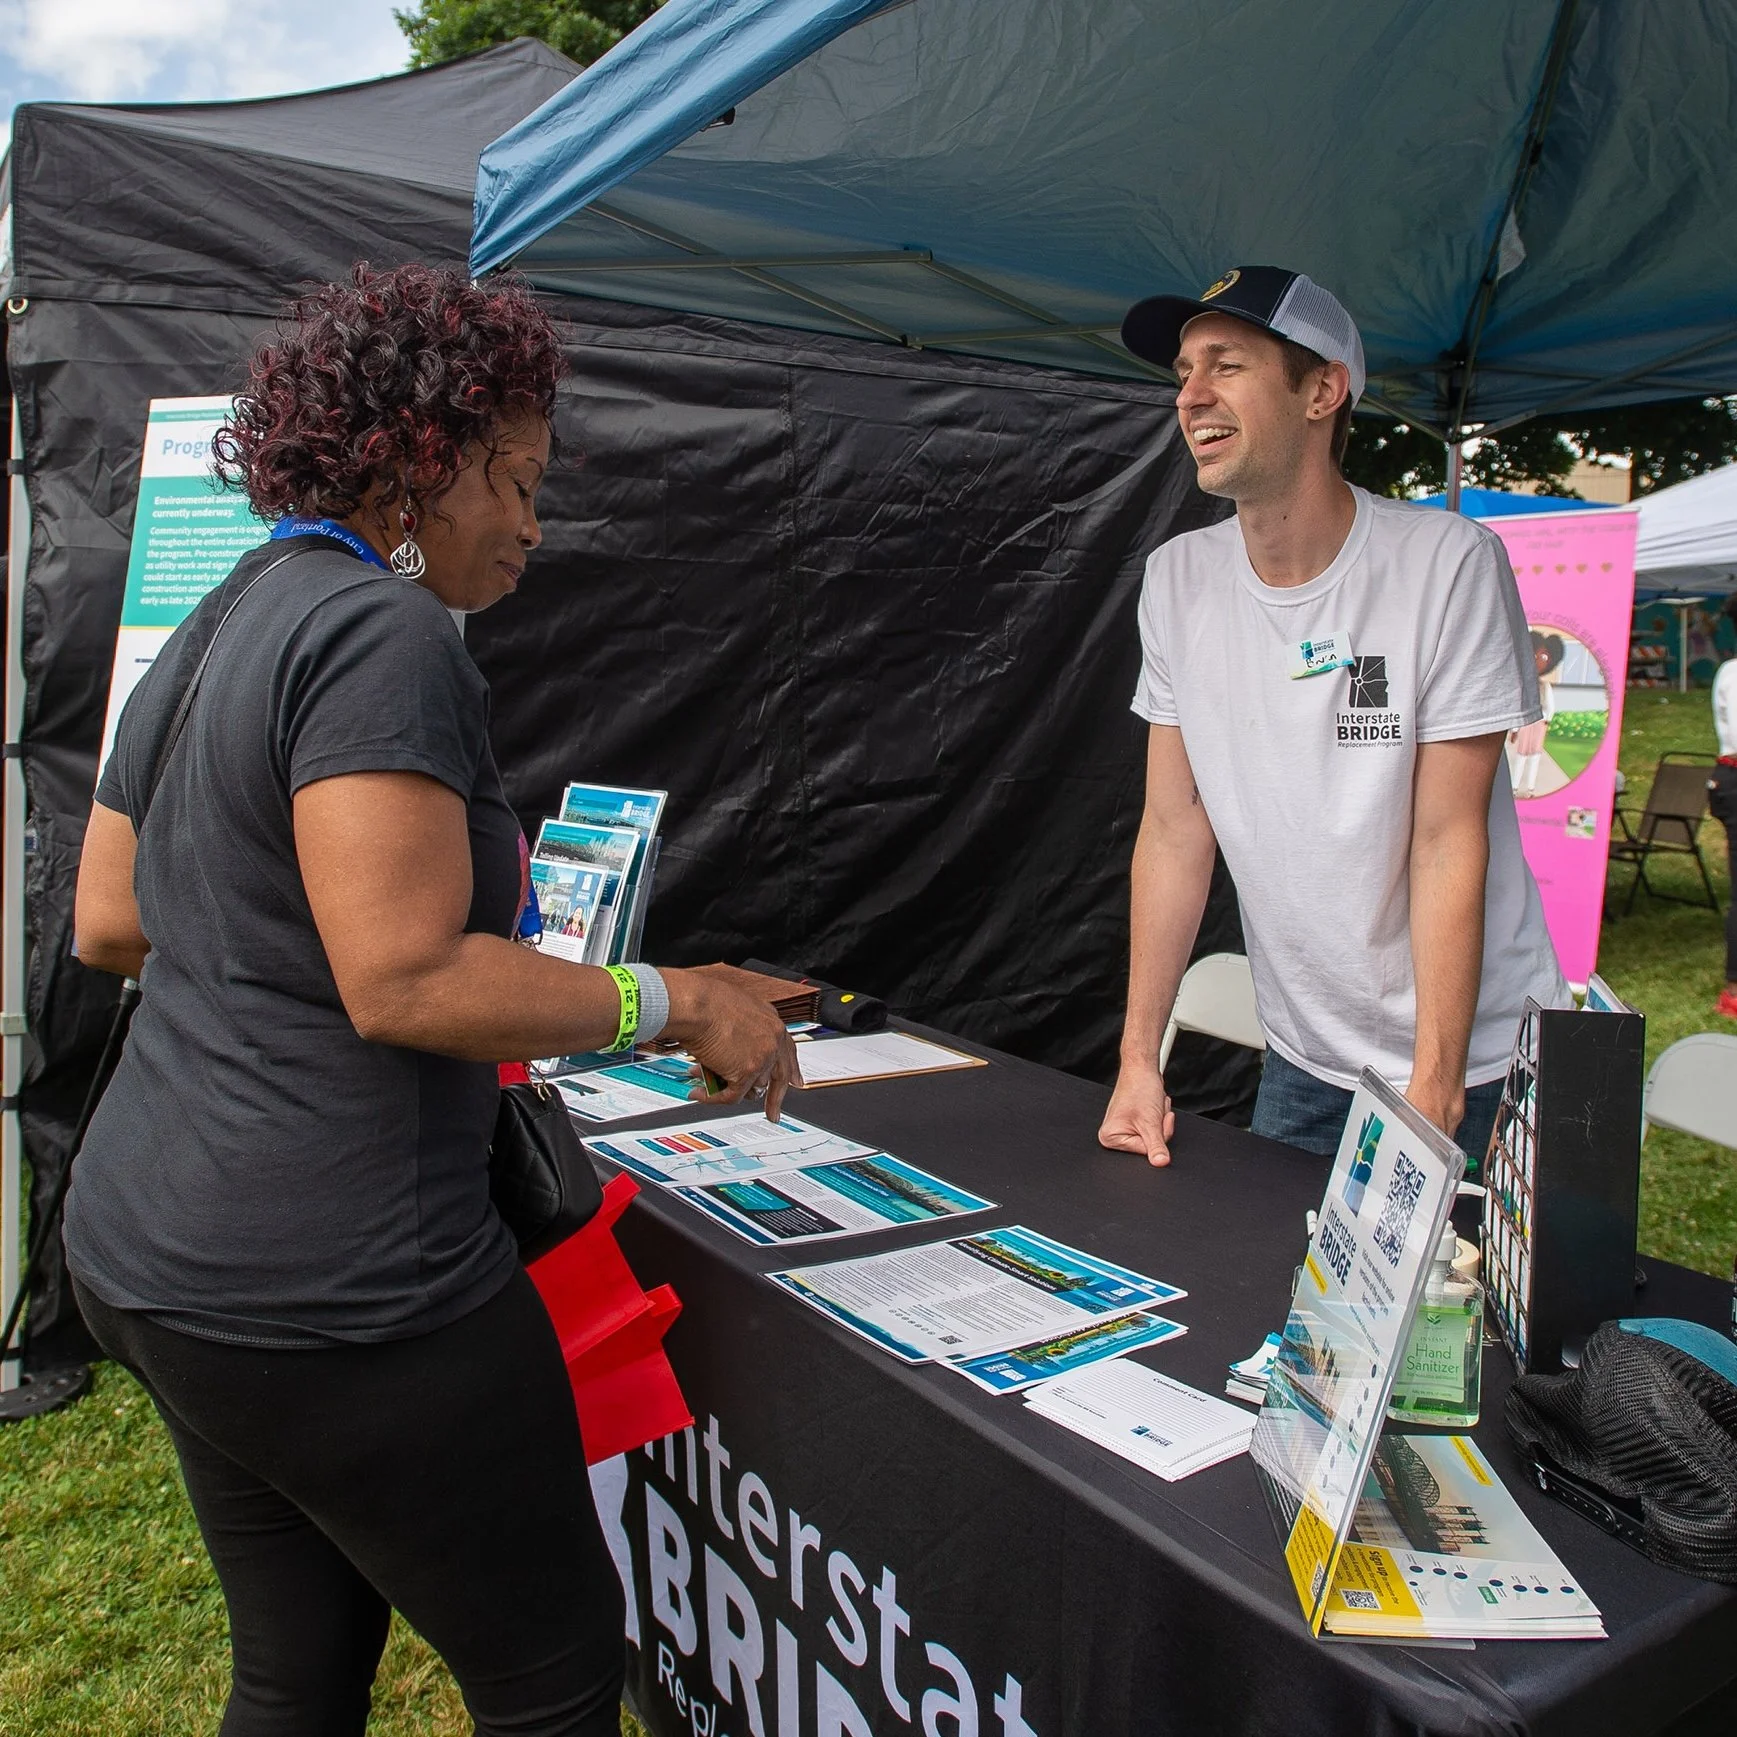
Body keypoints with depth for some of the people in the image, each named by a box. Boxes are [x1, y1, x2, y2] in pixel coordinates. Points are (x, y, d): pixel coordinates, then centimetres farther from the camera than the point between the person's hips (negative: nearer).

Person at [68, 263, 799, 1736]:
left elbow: (108, 923, 18)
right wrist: (673, 1002, -16)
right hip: (330, 1286, -10)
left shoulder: (210, 634, 13)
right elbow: (405, 982, -25)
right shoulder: (382, 633, -17)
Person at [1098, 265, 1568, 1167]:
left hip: (1478, 1059, -4)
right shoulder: (1179, 578, -2)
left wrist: (1433, 1090, -19)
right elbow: (1176, 828, -1)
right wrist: (1138, 1057, -3)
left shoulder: (1448, 561, -16)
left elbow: (1448, 843, -17)